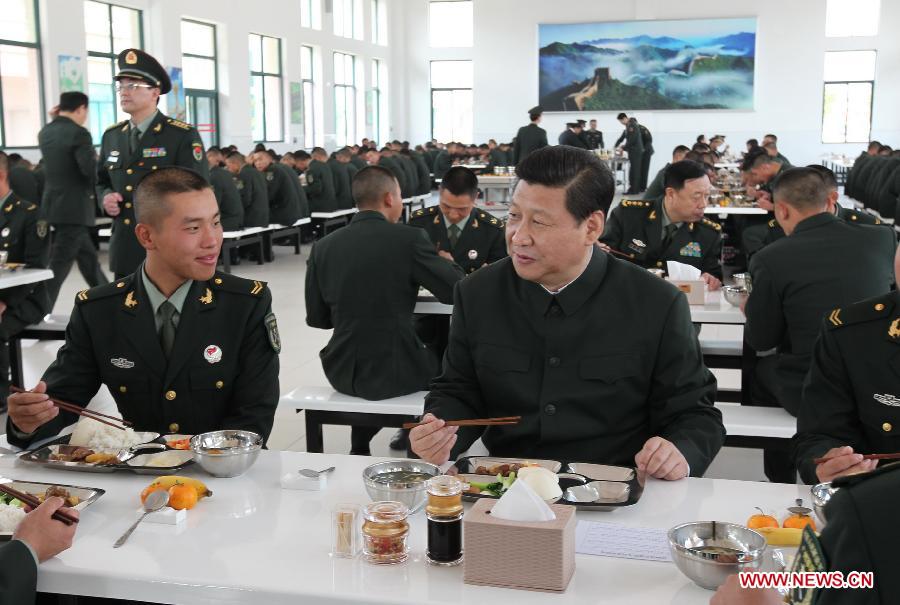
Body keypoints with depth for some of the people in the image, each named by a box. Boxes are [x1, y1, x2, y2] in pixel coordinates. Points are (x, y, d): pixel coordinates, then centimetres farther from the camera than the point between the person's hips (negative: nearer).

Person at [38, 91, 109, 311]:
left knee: (88, 258, 19)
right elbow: (91, 170, -22)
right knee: (58, 265, -3)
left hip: (54, 203, 9)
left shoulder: (45, 132, 8)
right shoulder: (78, 133, -15)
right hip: (73, 207, -9)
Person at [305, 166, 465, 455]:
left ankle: (359, 448, 38)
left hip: (342, 374, 4)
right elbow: (456, 290, -5)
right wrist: (446, 261, 16)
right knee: (439, 362, 26)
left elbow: (316, 318, 4)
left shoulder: (323, 247, -2)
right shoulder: (410, 238, -13)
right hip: (395, 373, -3)